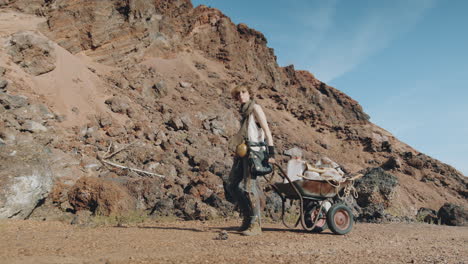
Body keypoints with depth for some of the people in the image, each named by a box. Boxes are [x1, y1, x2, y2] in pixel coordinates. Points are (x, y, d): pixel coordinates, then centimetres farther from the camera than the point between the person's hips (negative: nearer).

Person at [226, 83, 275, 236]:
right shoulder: (244, 111, 20)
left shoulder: (255, 108, -3)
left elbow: (267, 131, -10)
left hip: (254, 150, -8)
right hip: (243, 151, 9)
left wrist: (271, 153, -18)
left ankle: (255, 225, -2)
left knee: (249, 186, -11)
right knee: (232, 185, 6)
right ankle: (247, 218, 17)